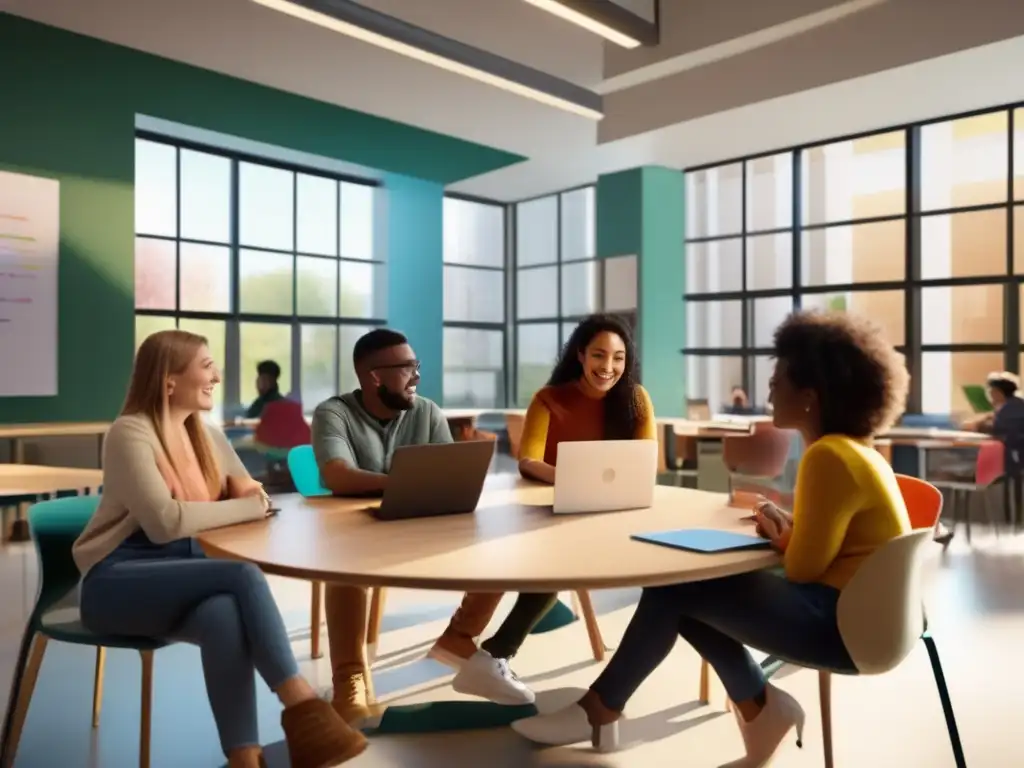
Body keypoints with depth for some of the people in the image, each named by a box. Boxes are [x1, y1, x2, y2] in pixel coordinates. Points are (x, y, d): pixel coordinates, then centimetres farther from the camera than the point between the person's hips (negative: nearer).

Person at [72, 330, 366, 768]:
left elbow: (244, 490, 22)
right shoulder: (130, 433, -12)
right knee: (244, 576, -30)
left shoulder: (205, 434, 12)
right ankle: (302, 707, -26)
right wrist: (245, 507, -13)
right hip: (119, 584, -5)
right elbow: (165, 521, -24)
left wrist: (246, 490, -3)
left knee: (225, 614, -32)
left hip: (182, 580, 5)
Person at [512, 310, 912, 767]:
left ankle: (597, 711, 5)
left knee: (674, 591, -10)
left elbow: (803, 568, -18)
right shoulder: (850, 449, 12)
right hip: (851, 606, 10)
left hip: (843, 622, -10)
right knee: (688, 591, 6)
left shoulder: (828, 456, -21)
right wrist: (789, 530, 0)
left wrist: (781, 539, 2)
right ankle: (758, 707, 9)